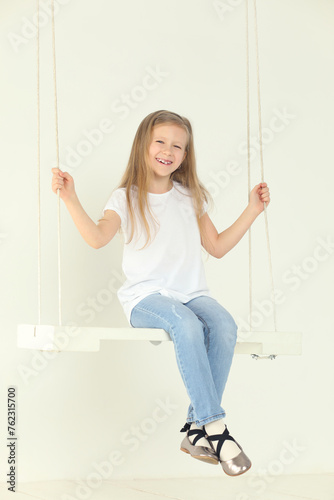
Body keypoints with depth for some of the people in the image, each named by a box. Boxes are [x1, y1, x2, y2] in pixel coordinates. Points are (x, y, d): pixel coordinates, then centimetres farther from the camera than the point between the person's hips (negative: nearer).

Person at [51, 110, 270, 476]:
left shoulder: (190, 197, 17)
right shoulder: (126, 198, 4)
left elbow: (217, 247, 20)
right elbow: (98, 237, -14)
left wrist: (253, 210, 16)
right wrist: (70, 198, -26)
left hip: (192, 293, 4)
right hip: (146, 296, -4)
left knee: (224, 326, -29)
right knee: (186, 325, -36)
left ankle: (197, 431, -22)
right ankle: (216, 426, -31)